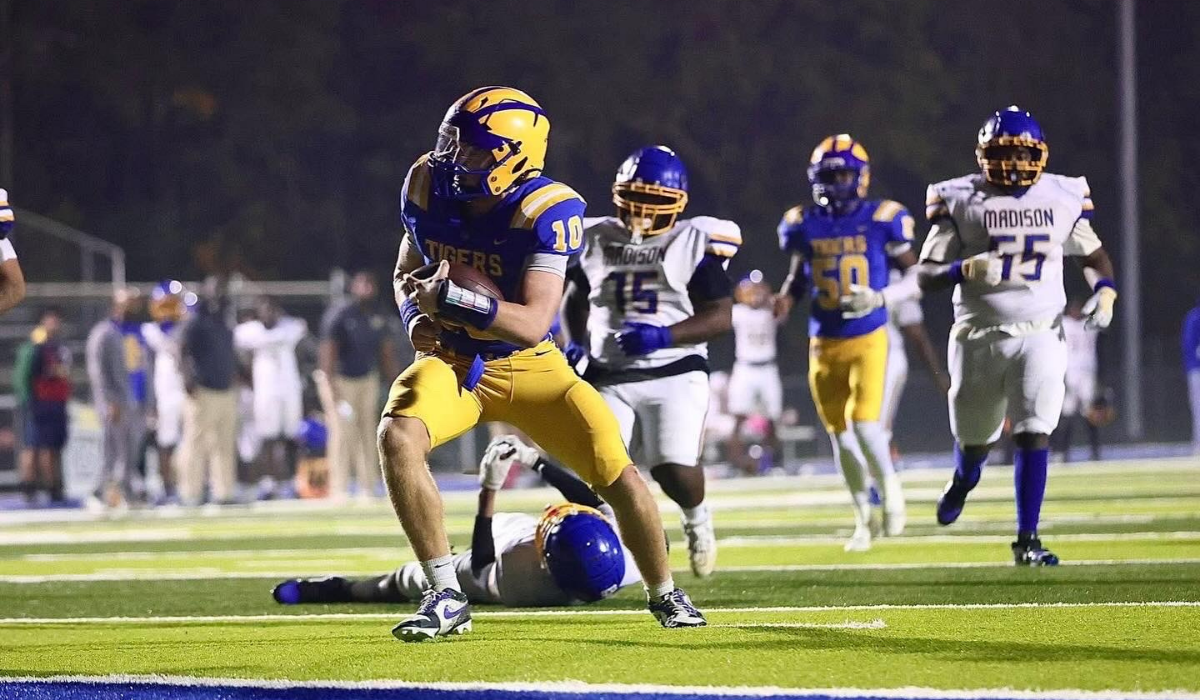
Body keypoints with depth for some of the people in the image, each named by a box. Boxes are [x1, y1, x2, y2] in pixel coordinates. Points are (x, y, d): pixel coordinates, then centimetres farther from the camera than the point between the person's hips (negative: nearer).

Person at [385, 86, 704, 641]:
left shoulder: (545, 211, -22)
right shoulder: (428, 186, -8)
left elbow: (532, 322, -28)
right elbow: (406, 274, 10)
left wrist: (450, 298, -37)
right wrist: (417, 318, -12)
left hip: (527, 366, -3)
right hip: (451, 362, 3)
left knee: (616, 471, -14)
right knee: (397, 436, -29)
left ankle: (663, 594, 15)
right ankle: (445, 596, -19)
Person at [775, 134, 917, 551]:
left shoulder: (881, 220, -6)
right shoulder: (804, 225, 3)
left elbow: (915, 276, -1)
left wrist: (882, 298, -18)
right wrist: (784, 298, -6)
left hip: (868, 338, -4)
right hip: (824, 341, 4)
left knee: (866, 425, -16)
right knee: (840, 434, 8)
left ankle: (889, 487, 13)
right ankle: (863, 517, 24)